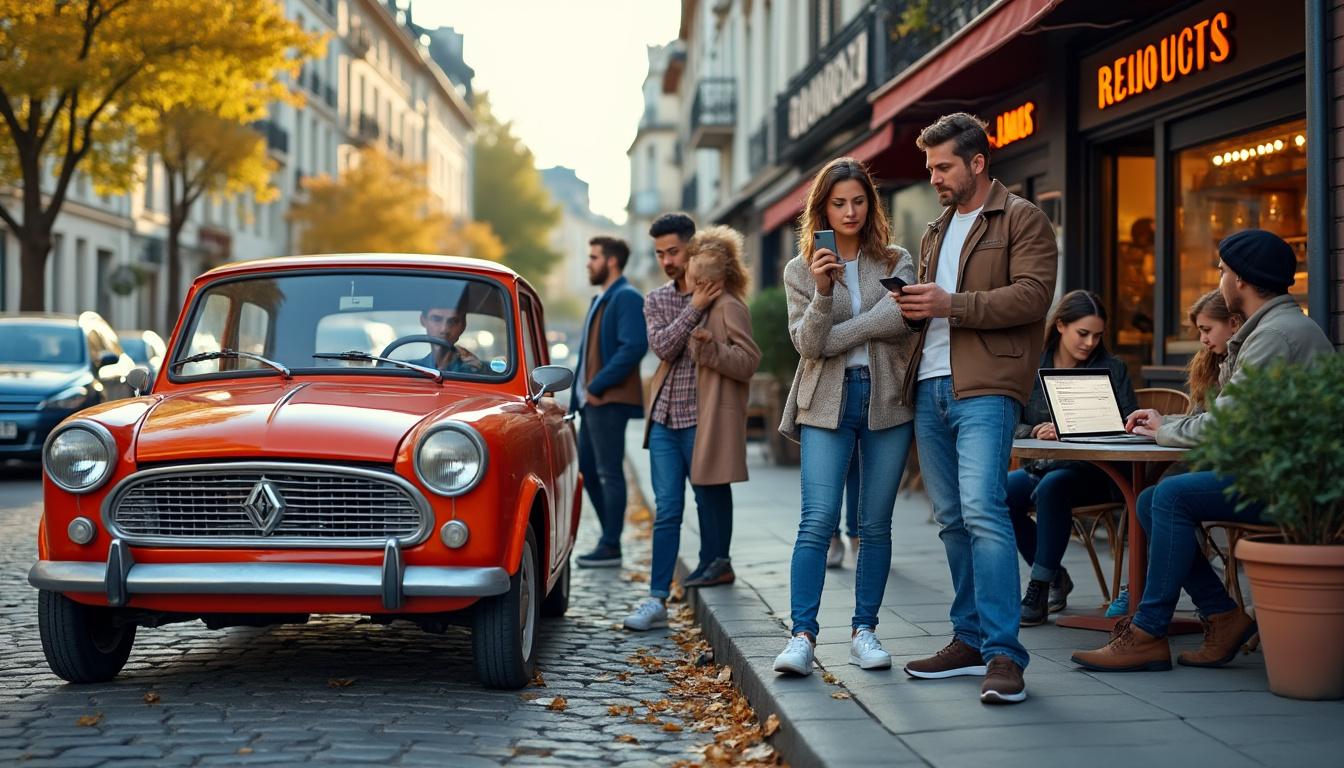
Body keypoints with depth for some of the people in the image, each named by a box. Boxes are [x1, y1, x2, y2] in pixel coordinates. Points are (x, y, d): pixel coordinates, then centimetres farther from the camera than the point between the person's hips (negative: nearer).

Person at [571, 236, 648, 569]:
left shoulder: (627, 298, -10)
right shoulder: (600, 300, 20)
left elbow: (634, 346, -21)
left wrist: (597, 385, -19)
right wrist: (580, 392, 11)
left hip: (610, 400, -10)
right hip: (593, 401, 10)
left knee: (609, 473, -5)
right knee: (588, 469, 13)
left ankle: (611, 548, 0)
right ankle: (609, 539, 20)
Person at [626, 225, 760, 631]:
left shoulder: (729, 308, -6)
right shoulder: (672, 302, 12)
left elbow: (748, 362, -12)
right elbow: (662, 344, -2)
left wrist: (711, 347, -25)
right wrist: (693, 308, -9)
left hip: (704, 421, -5)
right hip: (664, 418, 5)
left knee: (710, 498, 12)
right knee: (667, 509, -1)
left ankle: (716, 563, 35)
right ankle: (657, 599, -4)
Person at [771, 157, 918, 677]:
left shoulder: (896, 262, 9)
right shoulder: (801, 270, 8)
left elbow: (900, 315, -12)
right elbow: (808, 345, -3)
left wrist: (832, 340, -10)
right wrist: (822, 292, -19)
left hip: (886, 400, 1)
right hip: (827, 404, -1)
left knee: (875, 525, 4)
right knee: (818, 521, -11)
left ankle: (864, 630, 12)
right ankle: (802, 635, -12)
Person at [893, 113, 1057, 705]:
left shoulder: (1022, 220, 0)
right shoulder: (935, 233, 24)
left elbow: (1032, 295, -13)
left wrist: (951, 305, -18)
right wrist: (913, 308, 8)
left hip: (985, 388, -8)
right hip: (930, 388, 8)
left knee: (983, 512, -18)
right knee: (951, 520, 10)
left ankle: (1003, 654, -17)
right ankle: (970, 639, 18)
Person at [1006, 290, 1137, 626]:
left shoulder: (1112, 368, 4)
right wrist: (1034, 433, -20)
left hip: (1095, 471, -3)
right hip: (1042, 465, 4)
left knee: (1051, 486, -35)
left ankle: (1040, 586, -27)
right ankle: (1055, 576, -5)